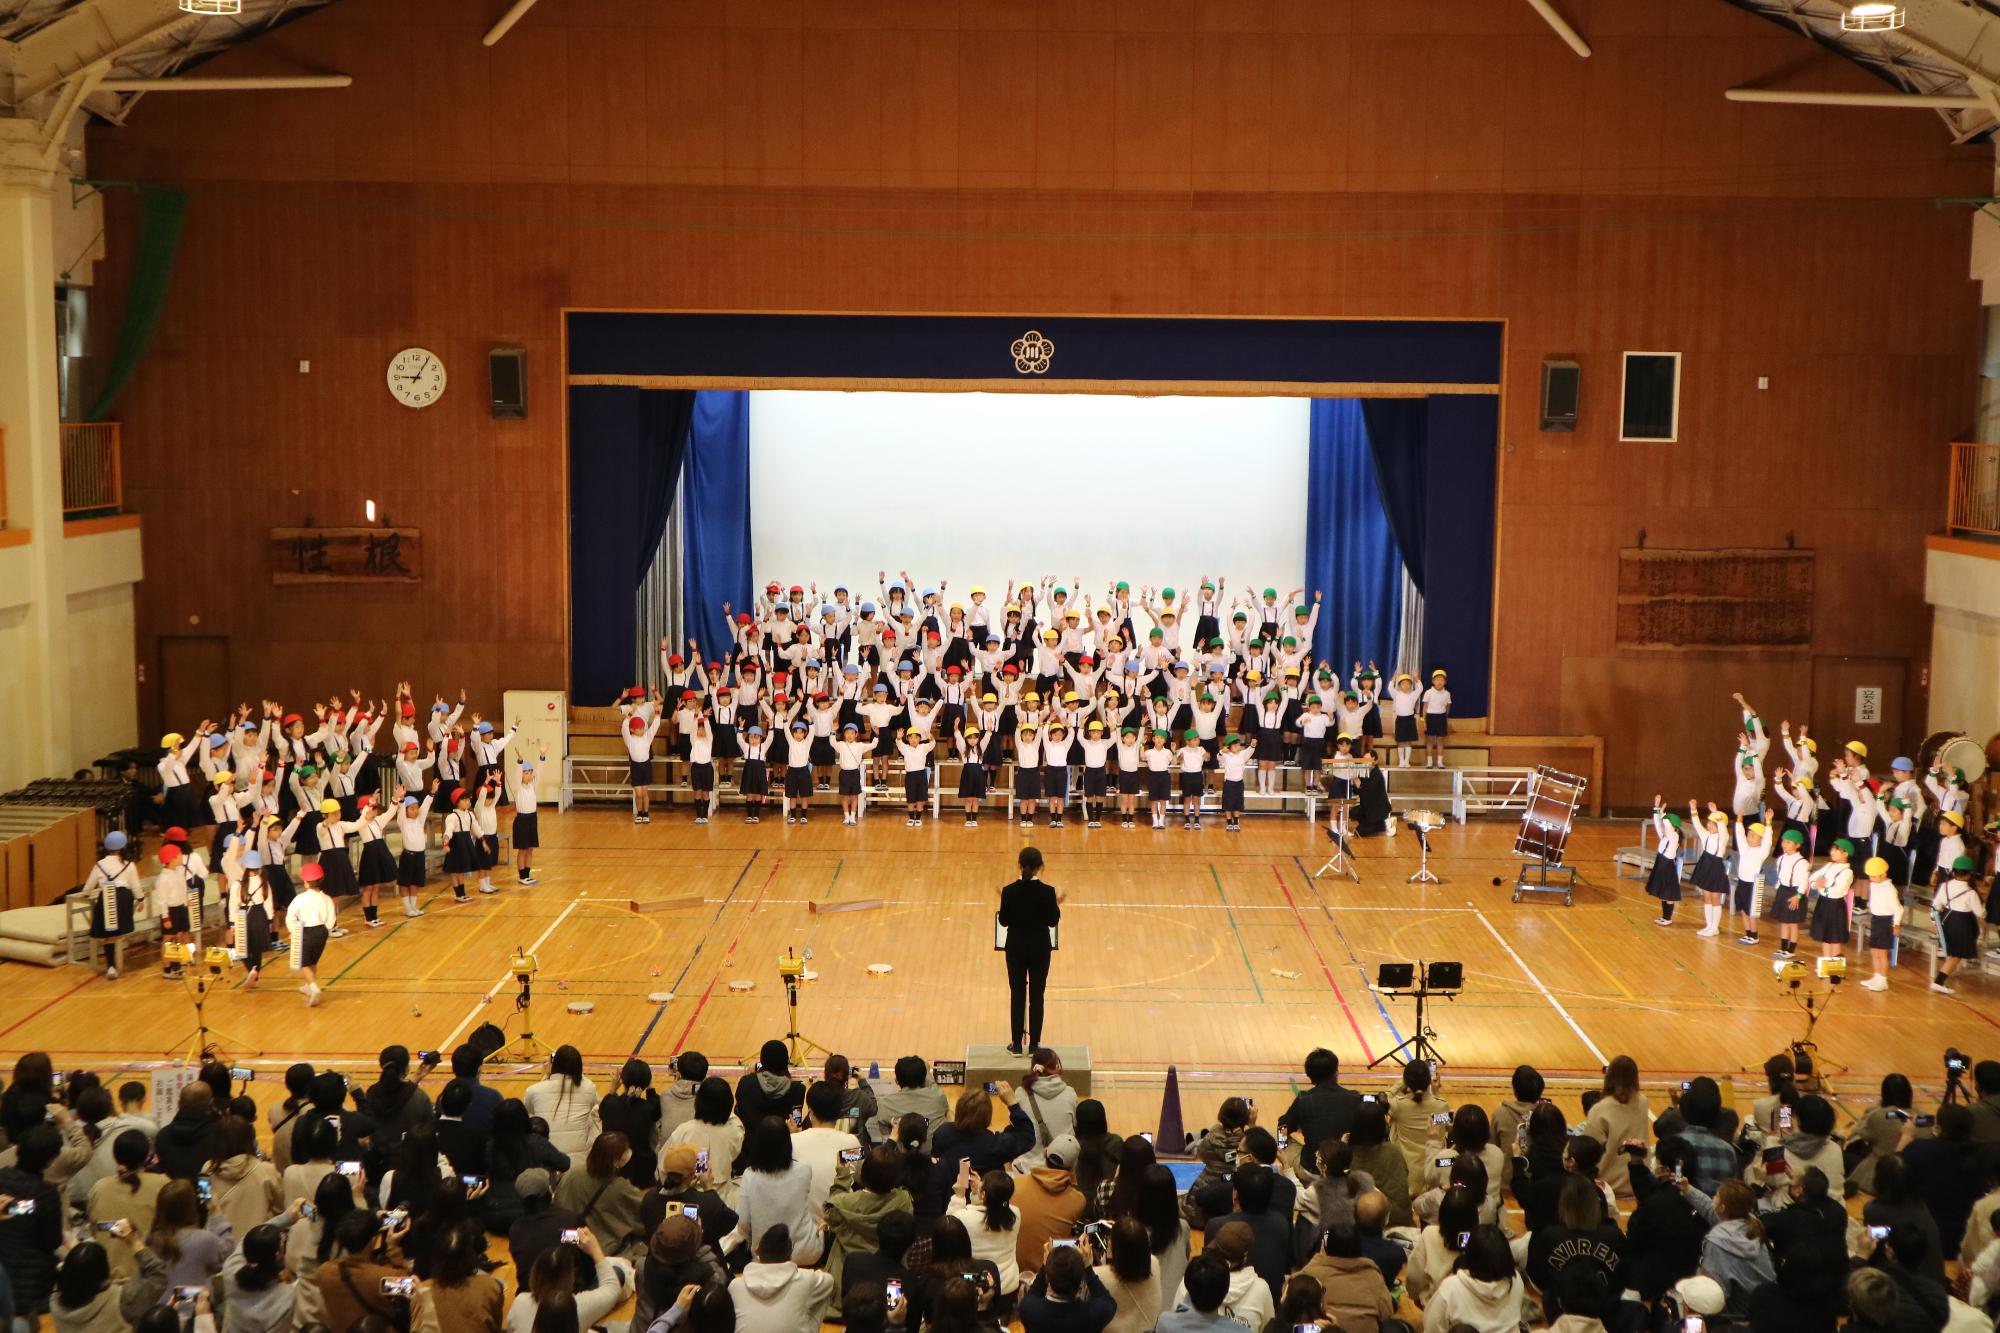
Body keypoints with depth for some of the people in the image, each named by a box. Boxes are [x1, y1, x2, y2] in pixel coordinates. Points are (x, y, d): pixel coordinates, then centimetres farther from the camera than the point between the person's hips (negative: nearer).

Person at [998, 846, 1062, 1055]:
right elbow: (1053, 921, -4)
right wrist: (1057, 904, 11)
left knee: (1017, 995, 10)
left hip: (1016, 947, 1)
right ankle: (1034, 1045, 13)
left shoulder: (1009, 891, -11)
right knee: (1036, 996, 8)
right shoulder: (1047, 892, -13)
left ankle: (1016, 1044, 13)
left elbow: (1004, 921, -2)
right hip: (1040, 948, -1)